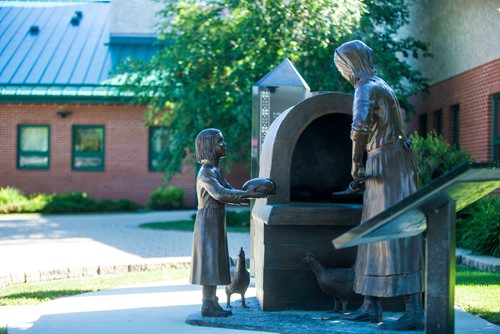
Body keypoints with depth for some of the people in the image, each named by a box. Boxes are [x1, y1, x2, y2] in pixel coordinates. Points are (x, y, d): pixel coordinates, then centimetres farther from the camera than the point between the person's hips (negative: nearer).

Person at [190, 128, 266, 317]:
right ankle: (207, 306, -3)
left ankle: (212, 303, 17)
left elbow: (229, 192, 14)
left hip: (216, 223, 9)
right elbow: (220, 194, -30)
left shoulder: (216, 170, 13)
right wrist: (247, 194, -30)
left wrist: (247, 197, -1)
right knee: (209, 261, -6)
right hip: (208, 222, -9)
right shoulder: (206, 173, -17)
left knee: (215, 262, 11)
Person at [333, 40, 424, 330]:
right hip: (384, 167, 10)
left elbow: (361, 124, -32)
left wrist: (356, 162, -19)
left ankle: (414, 311, -14)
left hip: (387, 166, -10)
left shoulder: (366, 88, -12)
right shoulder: (380, 85, 20)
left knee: (398, 235, -12)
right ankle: (371, 306, 14)